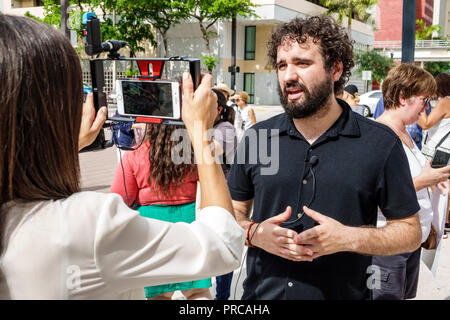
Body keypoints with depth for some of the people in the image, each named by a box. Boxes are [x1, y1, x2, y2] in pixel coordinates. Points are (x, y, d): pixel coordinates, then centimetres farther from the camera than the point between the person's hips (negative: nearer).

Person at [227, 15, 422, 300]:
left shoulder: (380, 144, -9)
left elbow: (411, 232, -4)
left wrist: (349, 238, -20)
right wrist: (254, 232, -14)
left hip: (344, 293, -2)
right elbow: (232, 211, 6)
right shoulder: (256, 138, -3)